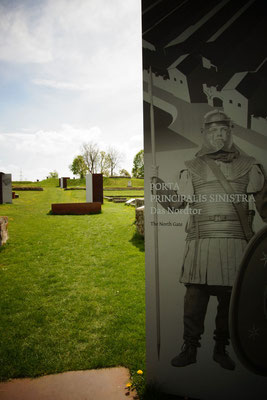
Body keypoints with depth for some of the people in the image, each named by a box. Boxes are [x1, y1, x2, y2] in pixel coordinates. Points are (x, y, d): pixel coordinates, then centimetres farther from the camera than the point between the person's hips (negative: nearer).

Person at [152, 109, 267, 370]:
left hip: (236, 241, 1)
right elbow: (176, 204, 6)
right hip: (201, 242, -1)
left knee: (229, 297, 8)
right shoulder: (192, 168, 10)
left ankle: (221, 349, 28)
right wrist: (159, 189, -8)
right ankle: (190, 349, 19)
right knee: (195, 295, 1)